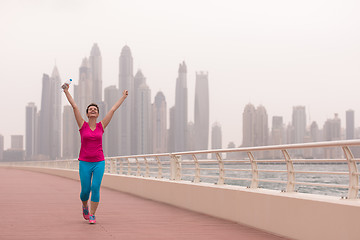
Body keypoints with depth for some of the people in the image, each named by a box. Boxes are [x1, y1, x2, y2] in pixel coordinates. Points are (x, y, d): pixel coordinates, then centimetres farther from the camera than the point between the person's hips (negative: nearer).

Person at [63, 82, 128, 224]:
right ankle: (85, 206, 35)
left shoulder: (101, 126, 5)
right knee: (85, 190, 2)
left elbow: (113, 109, 9)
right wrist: (66, 91, -4)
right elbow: (74, 106, -2)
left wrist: (123, 97, 14)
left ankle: (92, 215, 3)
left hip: (99, 162, 1)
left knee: (95, 188, -9)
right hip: (84, 163, -1)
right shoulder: (83, 125, 2)